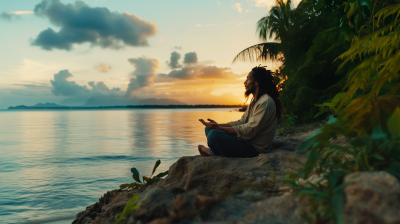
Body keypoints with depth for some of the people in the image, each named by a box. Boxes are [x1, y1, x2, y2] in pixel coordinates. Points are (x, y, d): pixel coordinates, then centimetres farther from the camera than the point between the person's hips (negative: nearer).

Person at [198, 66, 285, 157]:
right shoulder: (255, 101, 16)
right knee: (210, 129, 10)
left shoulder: (266, 102, -18)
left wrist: (219, 128, -23)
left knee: (214, 135, -25)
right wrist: (218, 125, -1)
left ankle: (212, 152, 5)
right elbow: (242, 122, 12)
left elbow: (250, 130, -24)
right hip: (247, 141, 10)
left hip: (255, 148, -10)